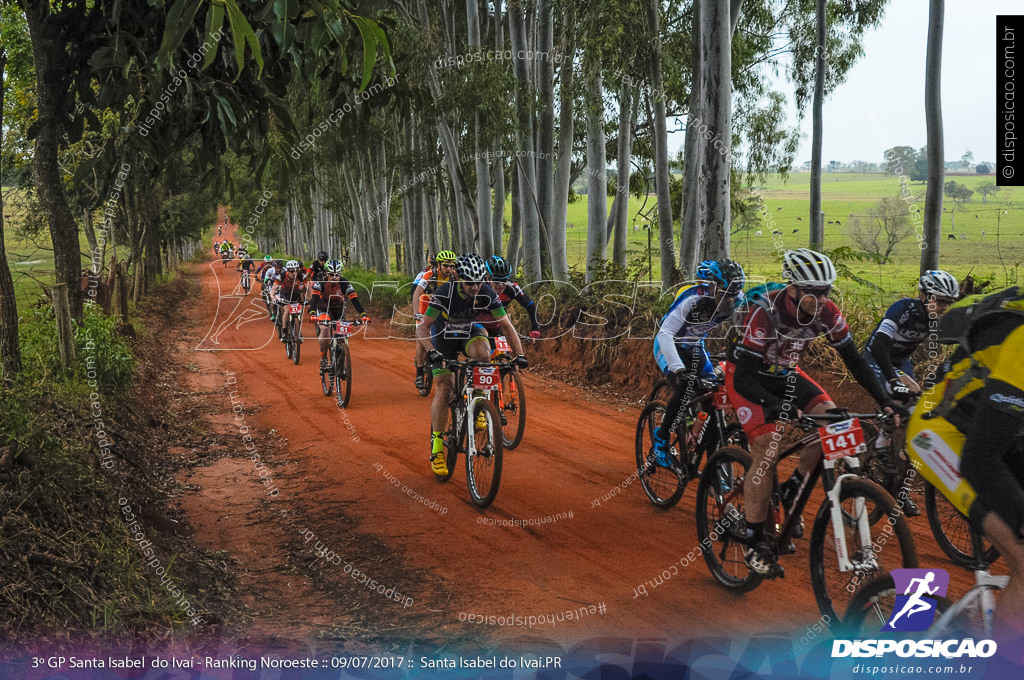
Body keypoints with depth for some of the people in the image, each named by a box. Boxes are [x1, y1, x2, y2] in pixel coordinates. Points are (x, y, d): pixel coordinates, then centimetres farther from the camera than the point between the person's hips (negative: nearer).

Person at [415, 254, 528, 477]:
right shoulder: (445, 293, -31)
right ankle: (437, 446, -4)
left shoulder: (487, 294, -24)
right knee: (443, 389, -14)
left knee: (482, 353, -34)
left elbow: (506, 325, -16)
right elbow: (422, 327, -31)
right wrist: (431, 351, -48)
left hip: (470, 332, 2)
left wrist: (519, 354, -27)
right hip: (444, 336, -2)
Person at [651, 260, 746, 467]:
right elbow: (665, 333, -42)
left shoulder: (738, 302, -20)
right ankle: (661, 439, -4)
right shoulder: (693, 300, -36)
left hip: (695, 347, 5)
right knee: (684, 389, -26)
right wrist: (678, 369, -54)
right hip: (668, 345, -5)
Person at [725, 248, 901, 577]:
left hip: (784, 374, 6)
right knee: (766, 449, -21)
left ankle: (791, 492, 1)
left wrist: (885, 401, -18)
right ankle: (755, 543, -10)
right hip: (748, 377, -5)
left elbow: (854, 360, -6)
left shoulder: (828, 313, -17)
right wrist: (777, 407, -52)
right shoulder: (765, 313, -33)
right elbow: (743, 377, -36)